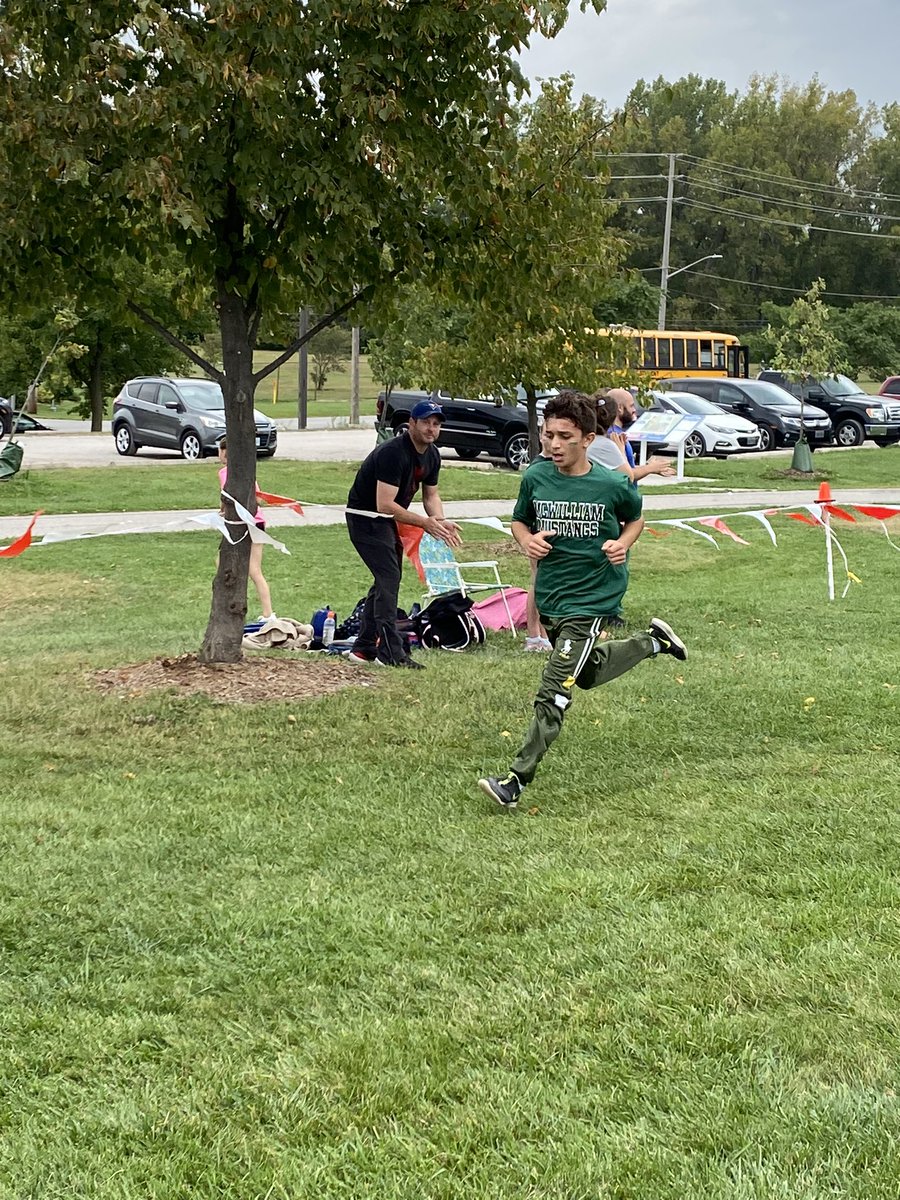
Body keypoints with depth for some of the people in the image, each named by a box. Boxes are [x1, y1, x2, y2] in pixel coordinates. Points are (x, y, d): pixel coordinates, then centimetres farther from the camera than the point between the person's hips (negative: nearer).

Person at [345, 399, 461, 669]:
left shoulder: (432, 455, 3)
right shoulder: (393, 453, -27)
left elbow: (431, 495, 11)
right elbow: (384, 504, -31)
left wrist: (441, 521, -10)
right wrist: (425, 523, -30)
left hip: (387, 521, 10)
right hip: (365, 517, -10)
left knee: (386, 580, 12)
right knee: (388, 578, -17)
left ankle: (363, 648, 20)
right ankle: (390, 653, -19)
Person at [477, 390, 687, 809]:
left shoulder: (612, 485, -13)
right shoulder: (535, 477, -6)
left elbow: (635, 518, 8)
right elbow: (519, 520, 11)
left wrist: (623, 544, -12)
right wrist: (527, 540, -11)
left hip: (591, 598, -5)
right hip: (549, 596, 5)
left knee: (552, 695, -11)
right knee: (588, 673, 26)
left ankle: (515, 781, -6)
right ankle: (654, 641, 47)